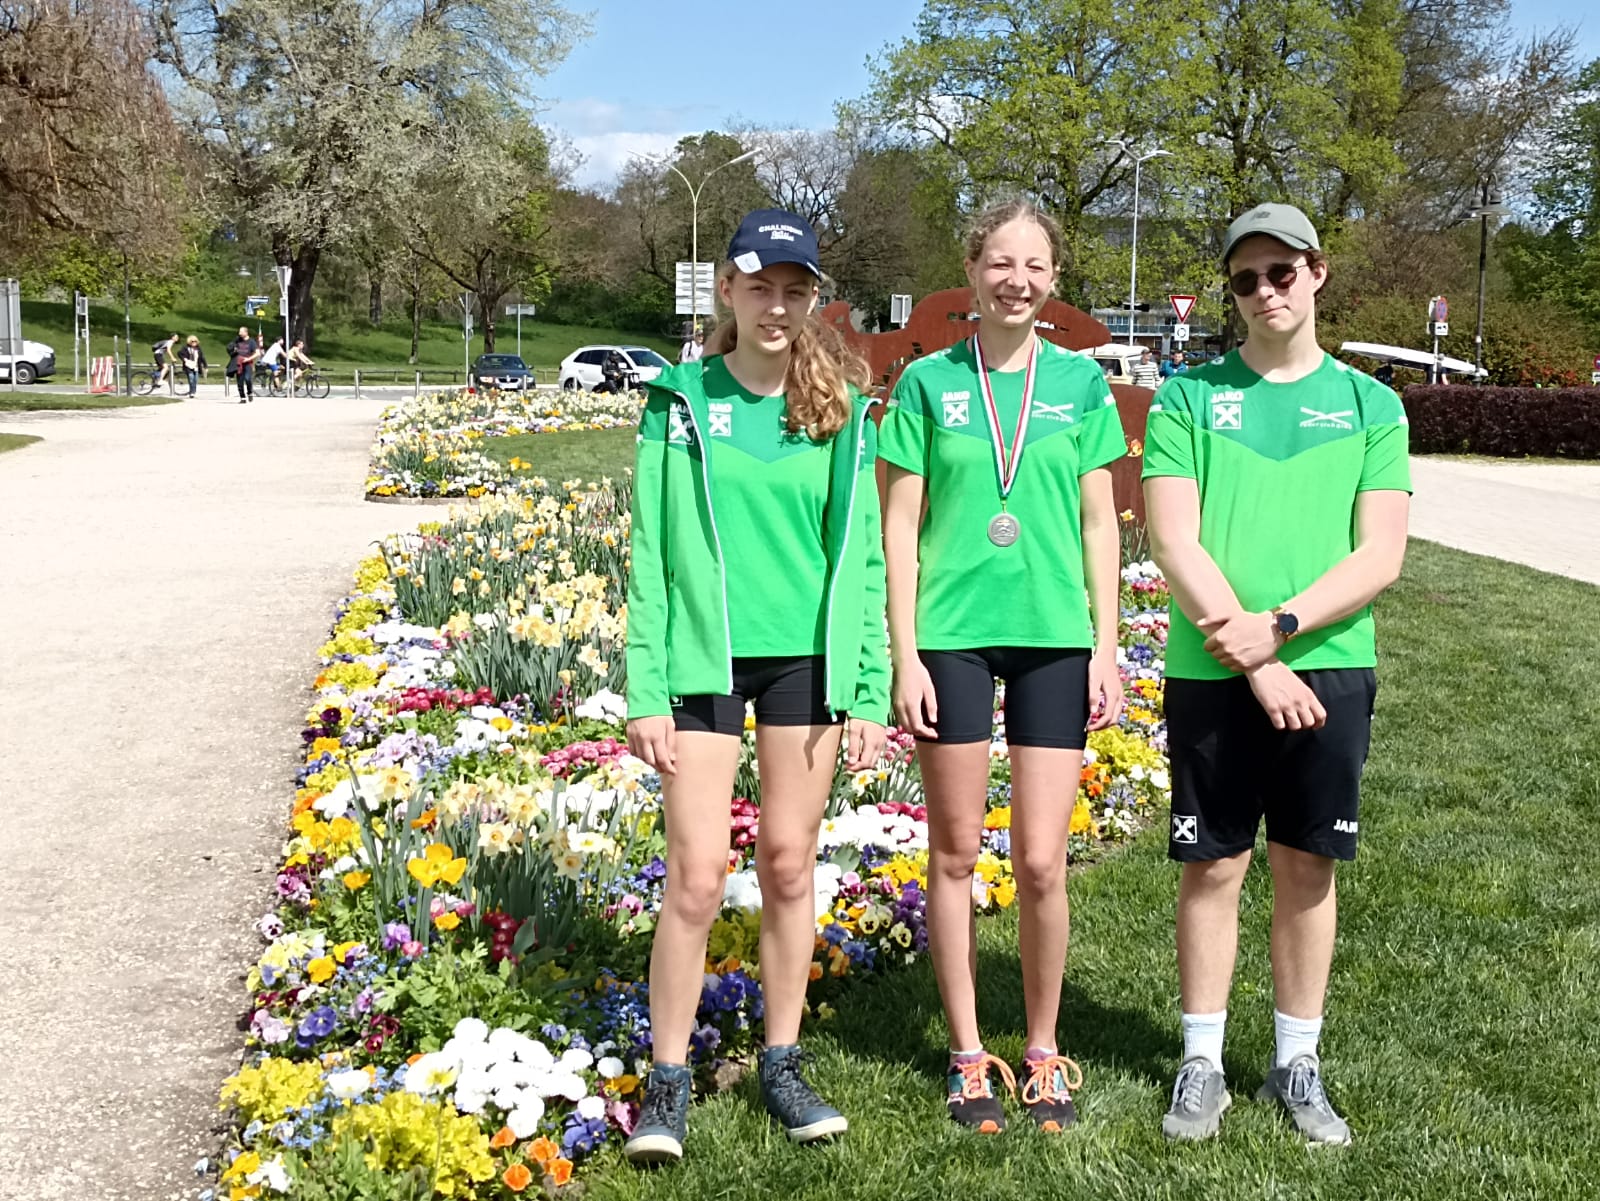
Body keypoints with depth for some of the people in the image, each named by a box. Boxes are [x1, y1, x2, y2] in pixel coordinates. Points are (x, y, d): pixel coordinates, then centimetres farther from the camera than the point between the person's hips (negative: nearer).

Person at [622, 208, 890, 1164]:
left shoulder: (840, 408, 3)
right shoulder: (682, 402, -1)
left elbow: (862, 555, 5)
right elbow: (653, 555, -1)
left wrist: (870, 689, 0)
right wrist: (646, 690, -6)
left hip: (808, 658, 2)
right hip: (707, 657, -2)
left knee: (790, 866, 9)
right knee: (699, 873, -4)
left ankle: (783, 1067, 24)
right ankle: (669, 1082, 12)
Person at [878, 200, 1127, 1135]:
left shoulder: (1080, 381, 5)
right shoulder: (929, 381, 2)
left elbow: (1098, 524, 7)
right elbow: (902, 525, 1)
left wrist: (1107, 648, 3)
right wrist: (904, 654, -4)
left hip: (1053, 637, 1)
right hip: (953, 635, 0)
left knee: (1042, 863, 0)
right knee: (955, 854, 7)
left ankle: (1045, 1050, 19)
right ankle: (969, 1054, 21)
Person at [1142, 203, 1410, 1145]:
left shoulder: (1369, 404, 5)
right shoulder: (1189, 396, 2)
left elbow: (1381, 557, -2)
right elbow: (1174, 544, -6)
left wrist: (1278, 626, -16)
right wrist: (1254, 664, -14)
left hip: (1331, 668, 1)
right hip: (1212, 674, -1)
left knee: (1308, 865, 9)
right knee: (1212, 865, 5)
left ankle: (1297, 1062, 23)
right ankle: (1203, 1063, 18)